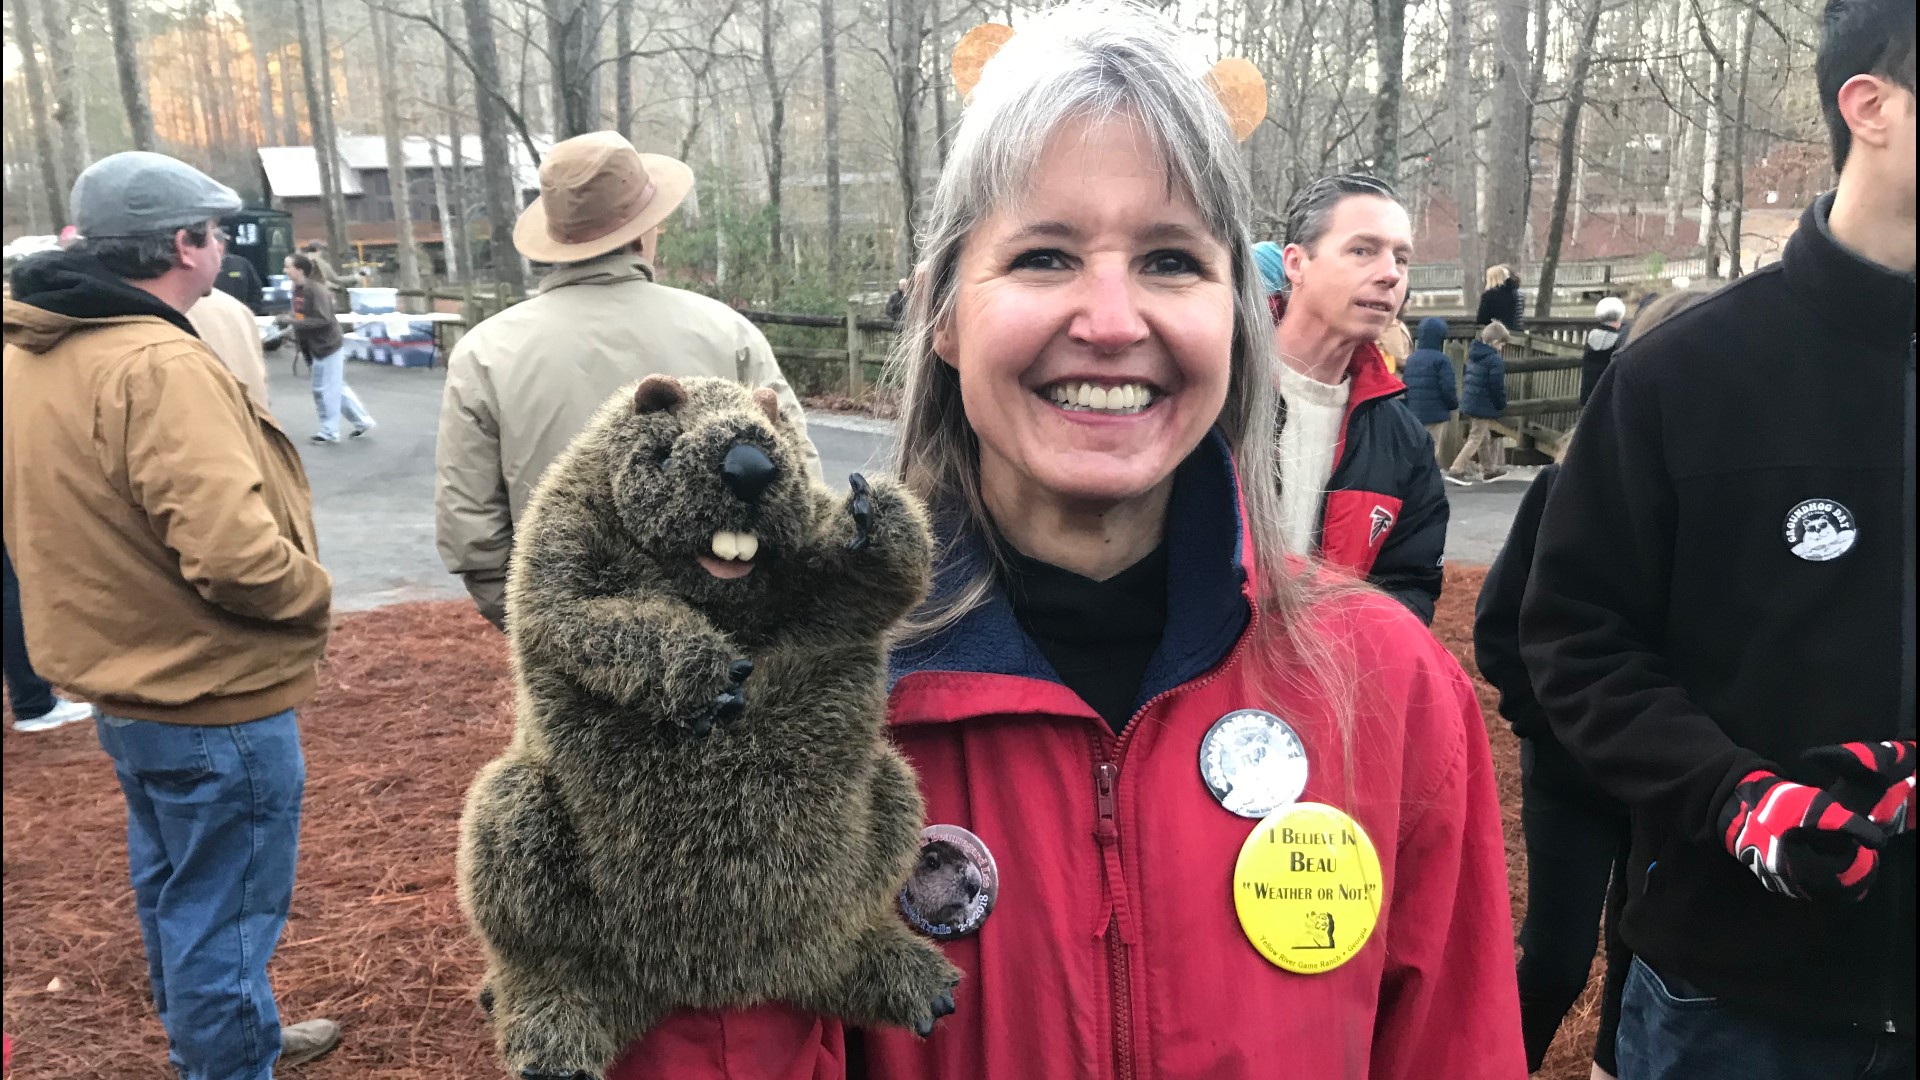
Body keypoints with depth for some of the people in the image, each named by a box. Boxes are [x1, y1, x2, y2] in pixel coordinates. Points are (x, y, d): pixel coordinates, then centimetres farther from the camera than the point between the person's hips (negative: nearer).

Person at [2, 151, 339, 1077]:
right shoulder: (156, 365, -27)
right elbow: (233, 553, -33)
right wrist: (313, 593, -15)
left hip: (121, 687, 10)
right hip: (214, 700, -10)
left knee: (171, 892, 26)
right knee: (224, 916, 6)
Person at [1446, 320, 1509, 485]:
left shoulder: (1473, 356, 9)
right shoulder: (1495, 361, -18)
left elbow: (1465, 379, 17)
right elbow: (1497, 387, -18)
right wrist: (1502, 406, -5)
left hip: (1468, 403, 9)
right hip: (1484, 407, -9)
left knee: (1483, 437, 21)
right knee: (1475, 439, -4)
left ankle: (1488, 468, 33)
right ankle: (1456, 469, -10)